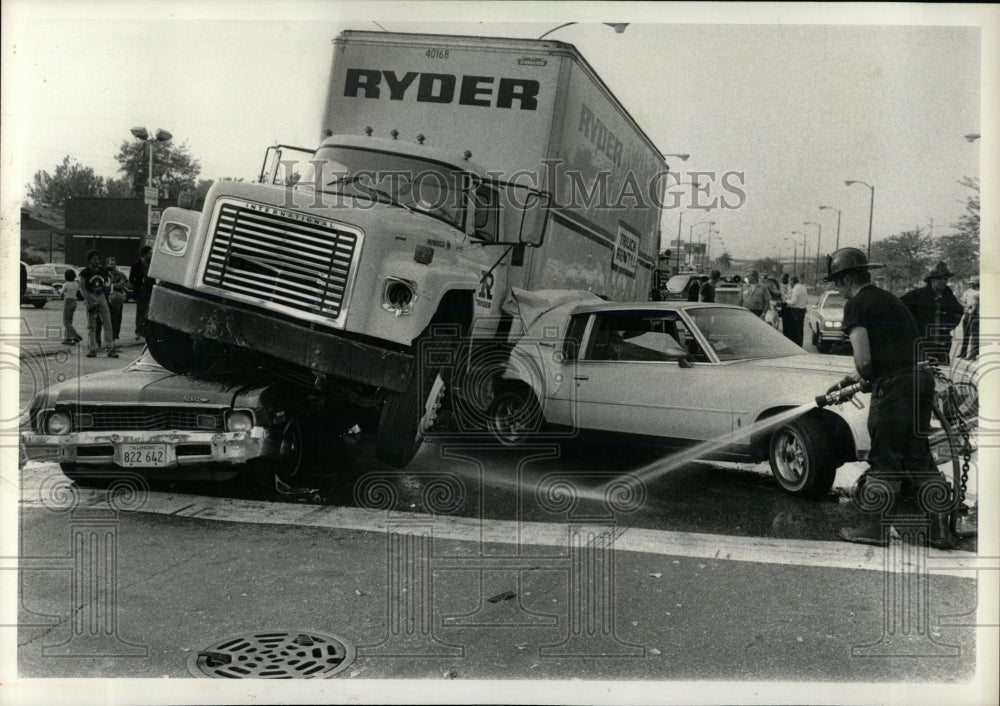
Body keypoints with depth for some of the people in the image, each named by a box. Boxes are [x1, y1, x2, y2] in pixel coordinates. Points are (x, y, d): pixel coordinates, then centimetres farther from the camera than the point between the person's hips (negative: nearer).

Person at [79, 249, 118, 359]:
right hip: (91, 298, -3)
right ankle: (93, 349, 7)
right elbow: (82, 287, -8)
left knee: (107, 323, -4)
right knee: (91, 325, 2)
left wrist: (106, 287, -4)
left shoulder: (103, 271, 6)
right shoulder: (85, 272, -4)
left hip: (102, 297, 3)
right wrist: (87, 299, -19)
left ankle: (110, 348, -2)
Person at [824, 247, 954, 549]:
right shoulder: (891, 300, 22)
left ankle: (874, 527, 12)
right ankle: (939, 529, 17)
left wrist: (862, 376, 7)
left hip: (893, 385, -8)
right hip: (921, 377, 8)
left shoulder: (857, 305, -5)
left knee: (884, 460, 2)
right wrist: (849, 381, 33)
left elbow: (864, 359, -15)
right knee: (919, 457, 14)